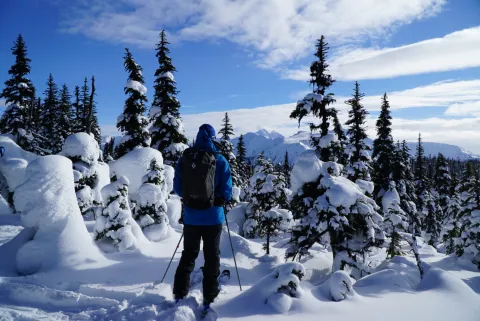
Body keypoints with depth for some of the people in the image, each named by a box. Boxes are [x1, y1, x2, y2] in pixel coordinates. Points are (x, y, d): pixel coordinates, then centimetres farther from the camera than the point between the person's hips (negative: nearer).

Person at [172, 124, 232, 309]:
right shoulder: (220, 160, -9)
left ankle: (180, 294, 22)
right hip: (213, 217, -2)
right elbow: (226, 191, -8)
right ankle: (209, 299, 16)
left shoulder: (185, 159, -3)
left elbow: (177, 187, 1)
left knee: (188, 255, 18)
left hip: (191, 216, 2)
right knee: (212, 257, 11)